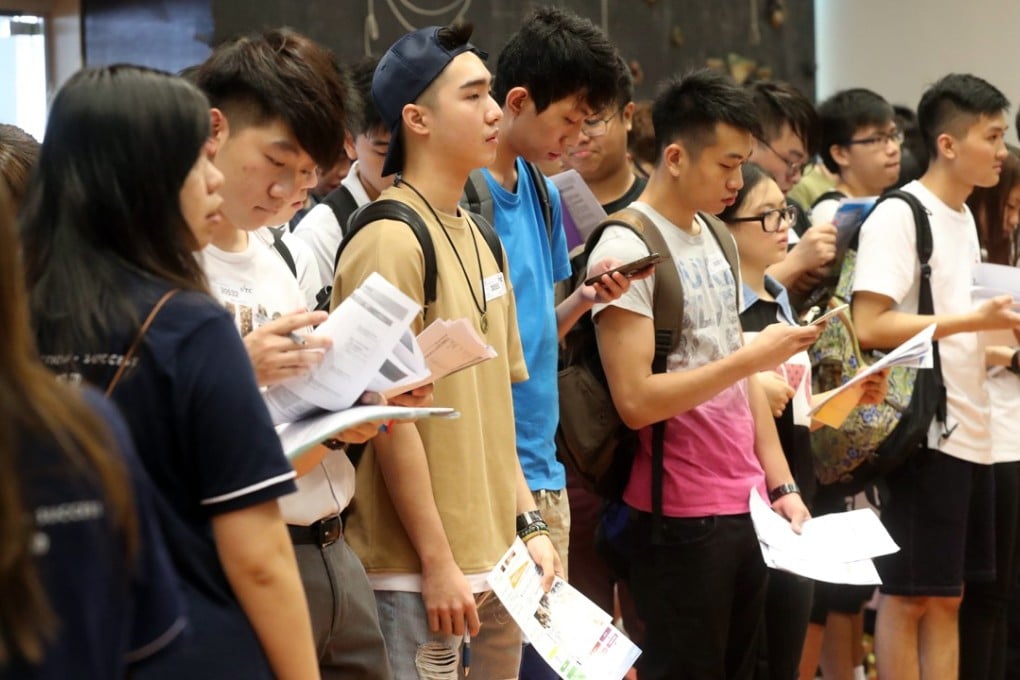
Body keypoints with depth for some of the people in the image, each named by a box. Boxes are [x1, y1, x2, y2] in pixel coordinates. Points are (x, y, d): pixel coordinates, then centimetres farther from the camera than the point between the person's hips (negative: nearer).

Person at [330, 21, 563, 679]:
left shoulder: (478, 240, 13)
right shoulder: (389, 241, -14)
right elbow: (390, 416, -16)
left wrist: (529, 524, 13)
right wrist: (438, 564, -15)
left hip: (496, 563, 8)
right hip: (419, 575, -8)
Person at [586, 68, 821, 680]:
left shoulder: (716, 239, 13)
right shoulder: (626, 250, -13)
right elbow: (635, 400, -19)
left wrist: (781, 484, 11)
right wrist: (750, 357, -19)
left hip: (747, 506, 8)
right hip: (680, 519, -8)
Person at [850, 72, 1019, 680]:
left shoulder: (965, 218, 16)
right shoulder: (898, 217, -12)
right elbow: (870, 327, -20)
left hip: (968, 431, 9)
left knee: (947, 596, 11)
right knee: (908, 595, -2)